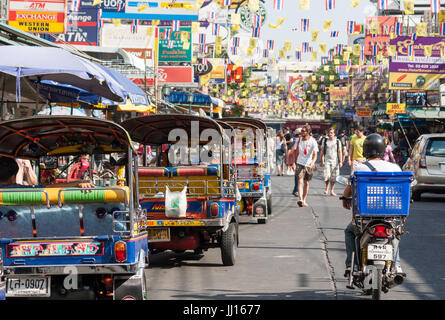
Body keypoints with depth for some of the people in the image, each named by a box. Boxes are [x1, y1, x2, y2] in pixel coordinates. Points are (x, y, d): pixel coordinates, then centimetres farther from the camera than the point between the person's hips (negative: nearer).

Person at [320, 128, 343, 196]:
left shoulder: (337, 142, 4)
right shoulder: (325, 141, 6)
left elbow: (340, 152, 4)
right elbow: (322, 151, 10)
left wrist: (340, 161, -3)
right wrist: (321, 161, 6)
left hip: (335, 161, 0)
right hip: (327, 161, 0)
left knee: (333, 177, 1)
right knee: (326, 176, -13)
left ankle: (332, 190, 14)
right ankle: (327, 186, 15)